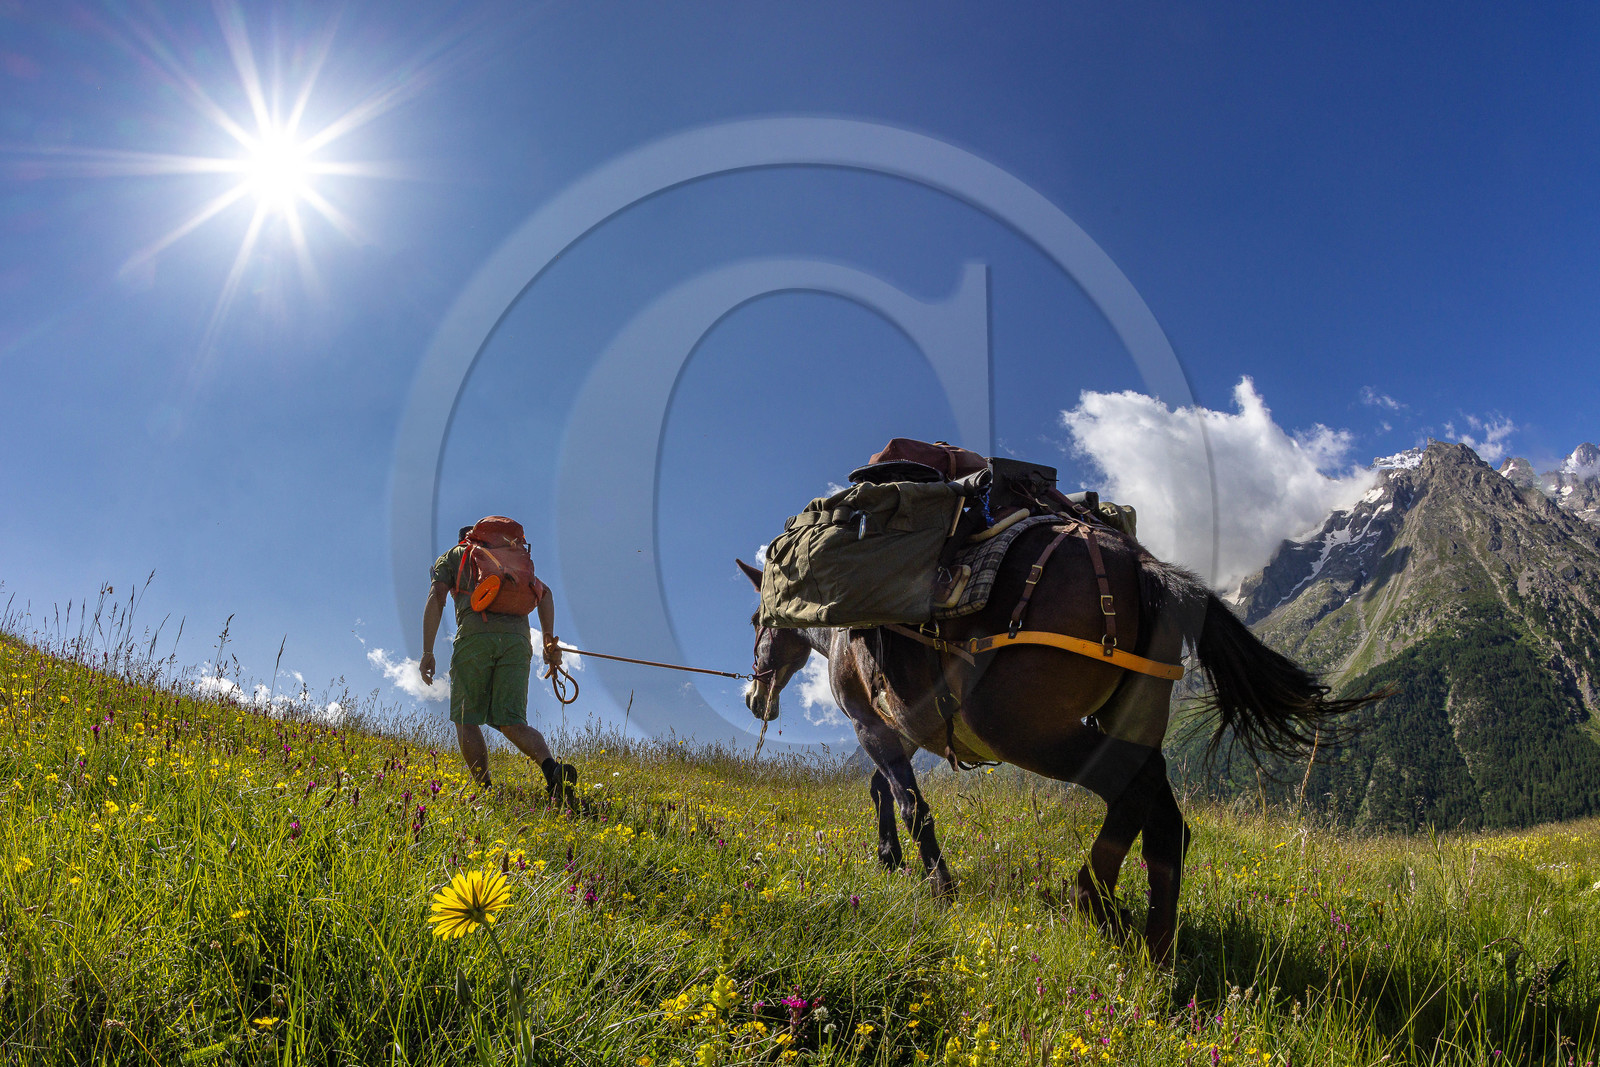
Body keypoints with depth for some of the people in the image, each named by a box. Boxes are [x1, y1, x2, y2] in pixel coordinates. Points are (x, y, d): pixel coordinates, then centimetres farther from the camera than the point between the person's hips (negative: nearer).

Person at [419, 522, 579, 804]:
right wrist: (550, 642, 15)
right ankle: (553, 769, -25)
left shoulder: (449, 558, 25)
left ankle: (484, 791, -2)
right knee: (512, 723, 1)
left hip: (474, 635, -3)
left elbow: (436, 597, 6)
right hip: (516, 637, 3)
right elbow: (543, 592, 18)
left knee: (466, 719, 10)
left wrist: (427, 652, 2)